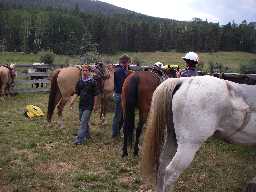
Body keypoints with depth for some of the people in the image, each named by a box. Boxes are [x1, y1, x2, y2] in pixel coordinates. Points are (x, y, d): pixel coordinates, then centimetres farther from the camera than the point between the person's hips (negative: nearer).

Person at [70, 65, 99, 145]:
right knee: (83, 121, 16)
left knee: (83, 122, -11)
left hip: (89, 105, -6)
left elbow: (95, 94, -5)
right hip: (81, 104, 6)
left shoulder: (92, 82, -7)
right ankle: (87, 135, 35)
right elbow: (76, 93, 10)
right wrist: (72, 101, -4)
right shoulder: (79, 81, 6)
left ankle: (80, 139, -11)